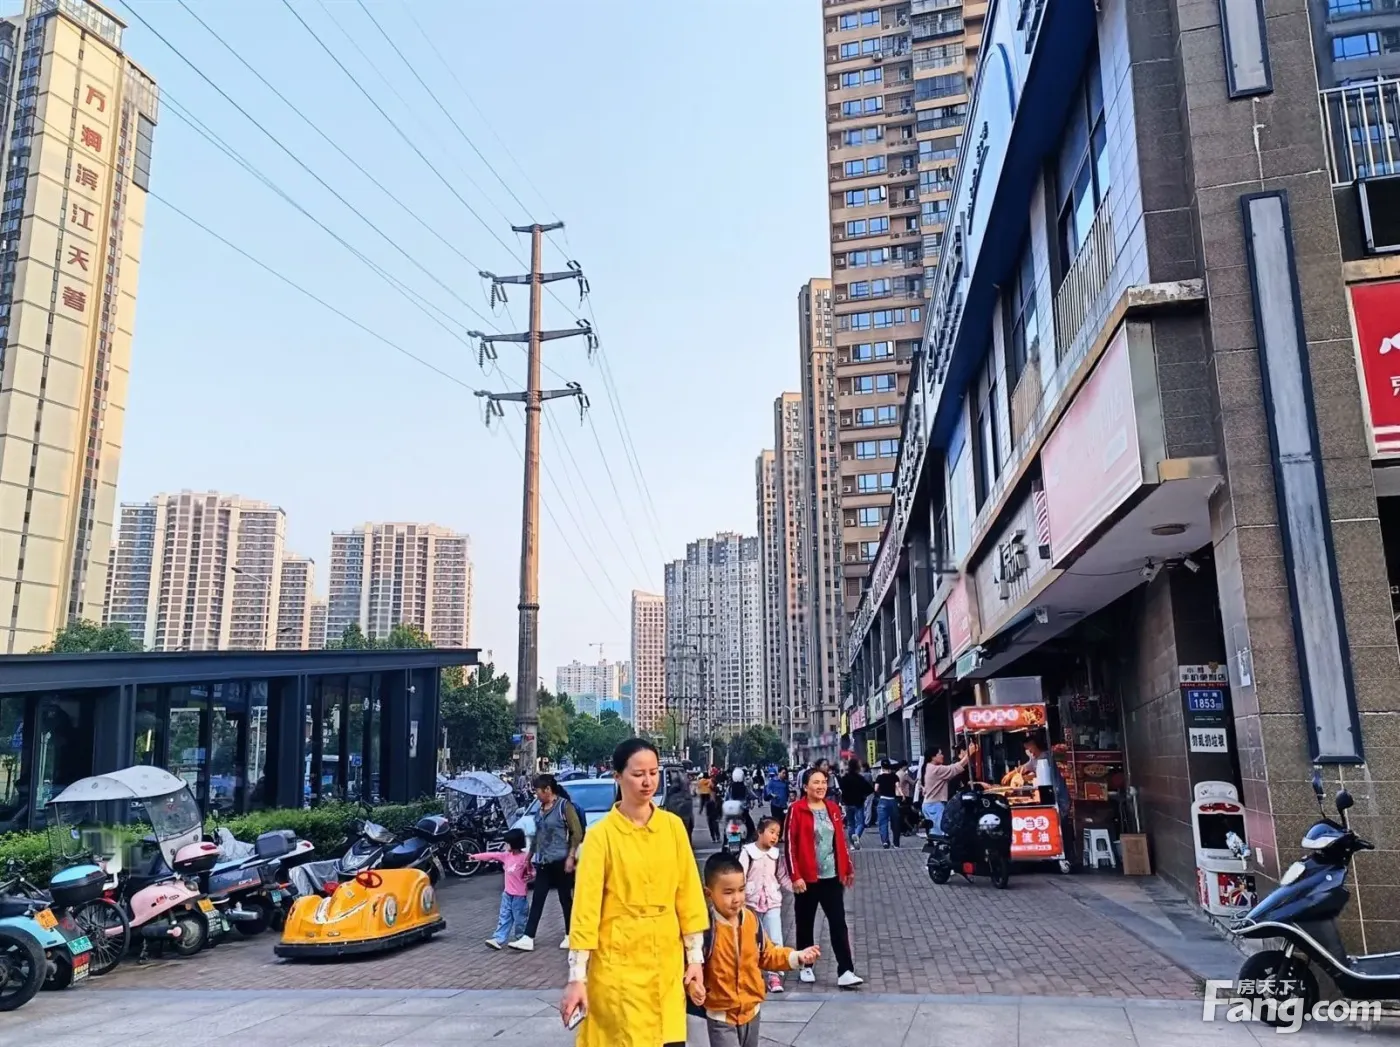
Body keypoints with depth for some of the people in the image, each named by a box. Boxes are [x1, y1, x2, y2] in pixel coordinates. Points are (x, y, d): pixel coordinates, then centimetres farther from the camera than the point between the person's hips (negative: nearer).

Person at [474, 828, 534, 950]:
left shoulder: (525, 858, -18)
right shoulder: (507, 855, 4)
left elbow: (532, 871, -13)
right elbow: (491, 855, 8)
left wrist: (529, 876, -36)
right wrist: (476, 857, 12)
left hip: (519, 895, -7)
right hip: (507, 894, 7)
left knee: (519, 919, 4)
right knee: (504, 917, 6)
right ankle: (498, 939, 5)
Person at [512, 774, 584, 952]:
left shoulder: (564, 805, -11)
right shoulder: (541, 808, 10)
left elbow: (577, 832, -12)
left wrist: (571, 857, -17)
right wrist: (529, 857, 22)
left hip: (560, 861, -7)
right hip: (543, 863, 7)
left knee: (565, 898, 5)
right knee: (537, 900, 3)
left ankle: (569, 936, 18)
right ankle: (528, 938, 3)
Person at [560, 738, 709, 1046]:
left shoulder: (673, 826, 1)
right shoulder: (601, 834, -10)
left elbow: (688, 894, 5)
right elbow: (586, 905, -11)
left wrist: (695, 957, 5)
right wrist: (577, 977, -12)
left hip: (667, 962, 3)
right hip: (618, 964, -3)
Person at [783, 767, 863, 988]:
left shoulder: (833, 808, 7)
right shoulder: (797, 810, -8)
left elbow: (841, 840, 14)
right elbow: (790, 845, -10)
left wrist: (848, 868, 14)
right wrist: (795, 876, -15)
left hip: (832, 877, 4)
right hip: (807, 878, -3)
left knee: (838, 923, -1)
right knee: (805, 924, 10)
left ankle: (845, 972, -2)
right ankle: (805, 967, 24)